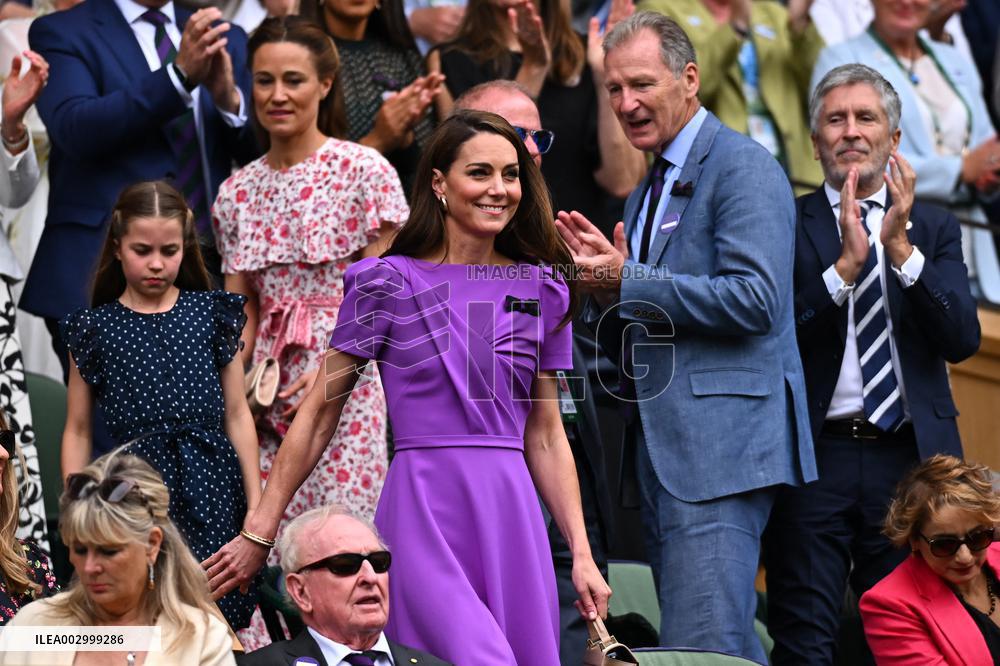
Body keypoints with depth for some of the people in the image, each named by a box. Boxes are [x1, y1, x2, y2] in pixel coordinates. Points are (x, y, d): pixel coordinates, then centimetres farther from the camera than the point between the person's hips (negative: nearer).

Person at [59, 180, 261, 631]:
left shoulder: (211, 314, 9)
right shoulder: (95, 329, 6)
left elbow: (237, 414, 9)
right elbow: (77, 432, 10)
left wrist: (257, 507, 6)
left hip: (212, 491, 1)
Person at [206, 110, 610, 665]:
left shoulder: (541, 289, 11)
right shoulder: (390, 283, 0)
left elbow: (545, 435, 15)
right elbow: (318, 415, 3)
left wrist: (582, 555, 7)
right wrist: (259, 534, 1)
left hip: (511, 514, 5)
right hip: (424, 510, -4)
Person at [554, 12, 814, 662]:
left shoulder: (745, 166, -7)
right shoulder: (646, 193, 22)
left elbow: (753, 298, -19)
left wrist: (629, 283, -16)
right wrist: (605, 287, 2)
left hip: (721, 441, -10)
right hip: (663, 450, 10)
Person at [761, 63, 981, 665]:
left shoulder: (935, 229, 13)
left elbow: (962, 340, -2)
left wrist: (901, 247, -12)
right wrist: (846, 263, -18)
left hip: (909, 457, 2)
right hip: (815, 457, -2)